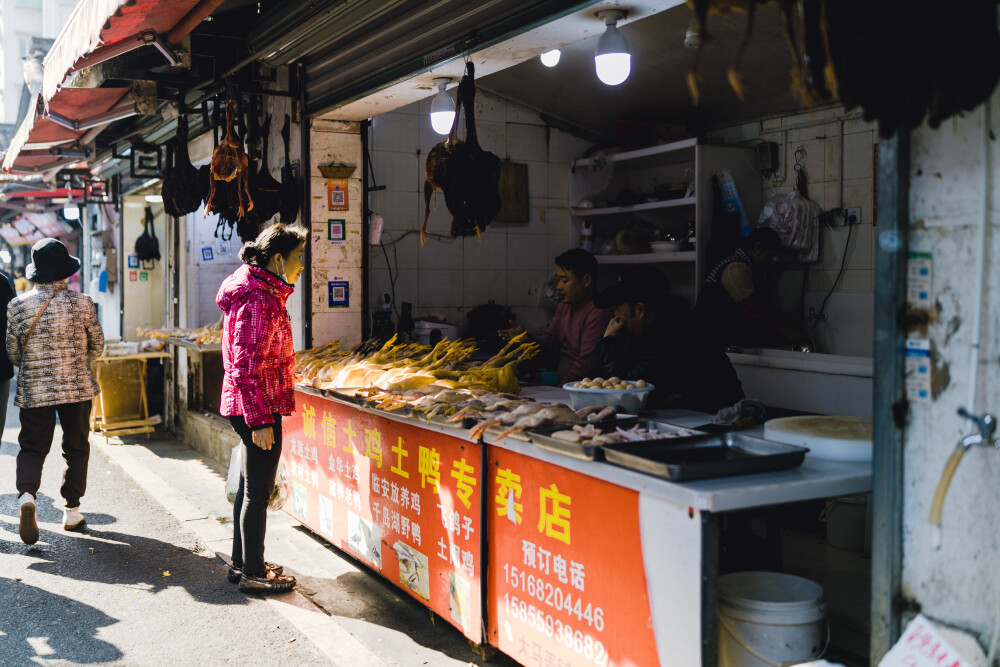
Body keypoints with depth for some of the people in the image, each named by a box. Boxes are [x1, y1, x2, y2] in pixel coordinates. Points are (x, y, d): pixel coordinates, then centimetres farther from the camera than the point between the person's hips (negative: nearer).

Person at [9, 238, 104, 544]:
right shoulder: (81, 302, -8)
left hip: (33, 389, 1)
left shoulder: (18, 305, -5)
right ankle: (72, 511, 16)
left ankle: (26, 494, -16)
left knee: (32, 447, 11)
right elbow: (97, 346, 1)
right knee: (76, 448, 12)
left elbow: (12, 352, 2)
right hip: (78, 387, -1)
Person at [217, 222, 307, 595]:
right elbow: (248, 366, -23)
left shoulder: (262, 294, 13)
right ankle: (253, 573, 12)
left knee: (250, 488, 18)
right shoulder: (260, 301, -19)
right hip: (258, 408, -11)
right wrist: (260, 420, -23)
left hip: (248, 406, 11)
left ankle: (242, 563, 30)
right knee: (258, 492, 0)